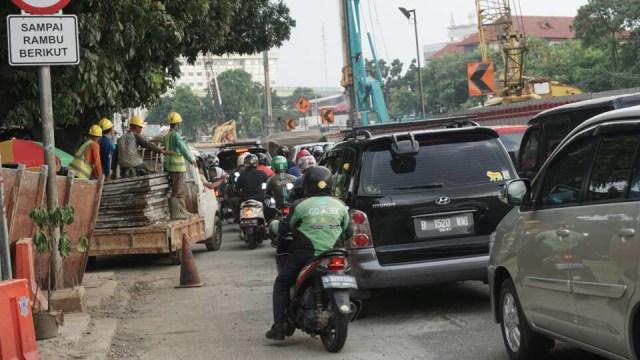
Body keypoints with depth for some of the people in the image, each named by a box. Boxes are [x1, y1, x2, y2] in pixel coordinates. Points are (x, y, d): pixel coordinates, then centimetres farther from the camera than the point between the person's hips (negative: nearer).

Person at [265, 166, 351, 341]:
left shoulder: (301, 205, -5)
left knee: (281, 285, 13)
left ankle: (278, 327, 5)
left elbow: (284, 228, 2)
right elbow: (347, 233, 14)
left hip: (305, 254, -4)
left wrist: (273, 224, 23)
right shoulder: (340, 206, 7)